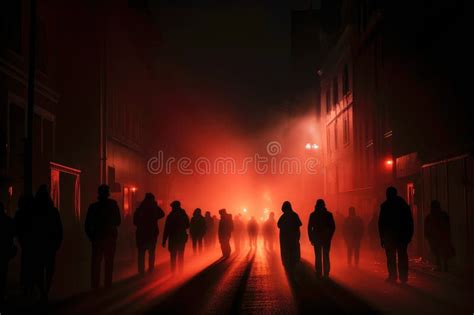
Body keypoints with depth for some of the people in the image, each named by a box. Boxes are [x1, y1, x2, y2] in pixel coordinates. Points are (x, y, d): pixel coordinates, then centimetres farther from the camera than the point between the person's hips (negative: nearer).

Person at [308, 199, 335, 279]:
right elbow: (333, 227, -2)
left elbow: (309, 228, -2)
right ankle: (326, 274, 6)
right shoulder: (329, 214, -5)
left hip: (316, 238, 0)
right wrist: (329, 236, 8)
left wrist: (311, 239, 5)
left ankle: (319, 274, 5)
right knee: (326, 257, 7)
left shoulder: (313, 215, -4)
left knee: (318, 257, 6)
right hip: (326, 239, 0)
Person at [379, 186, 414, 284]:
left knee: (391, 256, 2)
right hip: (403, 235, 3)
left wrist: (382, 237, -2)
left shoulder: (385, 206, -3)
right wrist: (409, 235, 11)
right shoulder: (404, 204, 7)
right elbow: (410, 221, 8)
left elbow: (381, 223, -5)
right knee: (402, 255, 6)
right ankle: (403, 276, 3)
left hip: (389, 235, -3)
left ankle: (393, 276, -2)